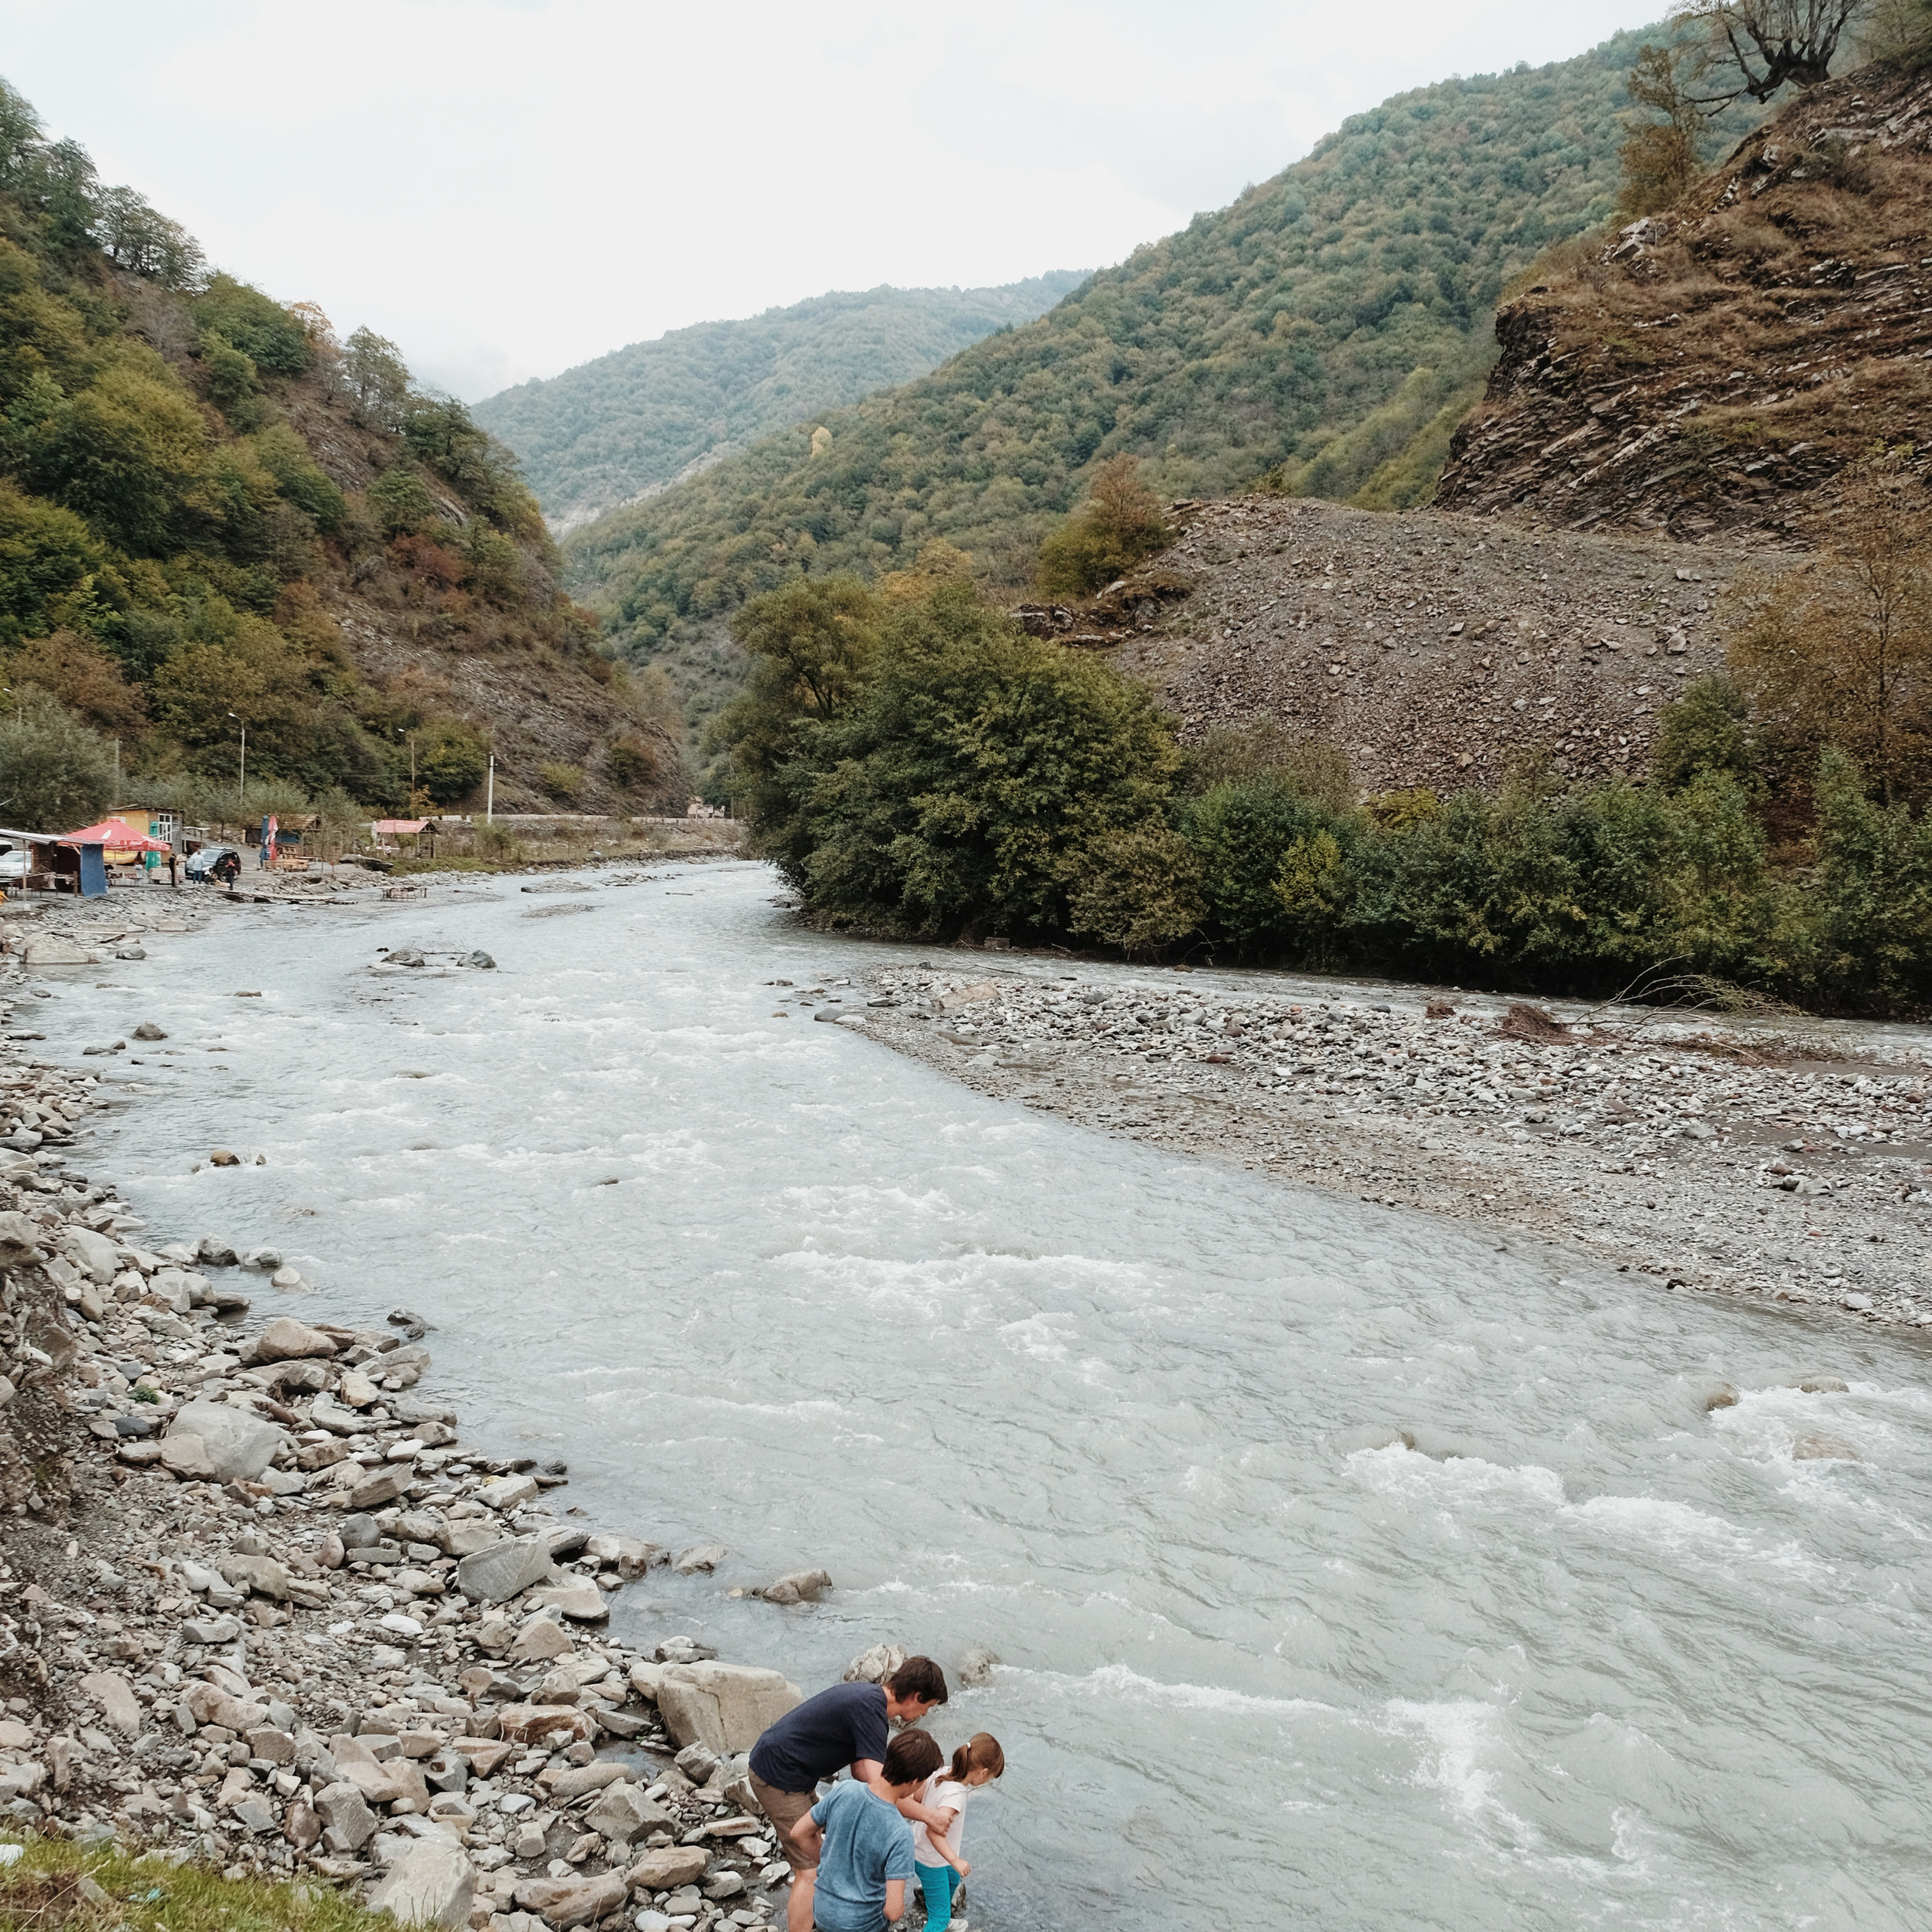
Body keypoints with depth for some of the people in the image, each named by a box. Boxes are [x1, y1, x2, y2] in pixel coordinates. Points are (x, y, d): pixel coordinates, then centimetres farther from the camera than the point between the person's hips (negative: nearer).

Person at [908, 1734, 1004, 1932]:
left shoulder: (942, 1773, -12)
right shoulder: (956, 1795, -34)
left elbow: (917, 1797, 2)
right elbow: (933, 1832, -42)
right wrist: (955, 1861, -44)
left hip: (919, 1848, 9)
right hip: (931, 1861, -9)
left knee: (954, 1879, 34)